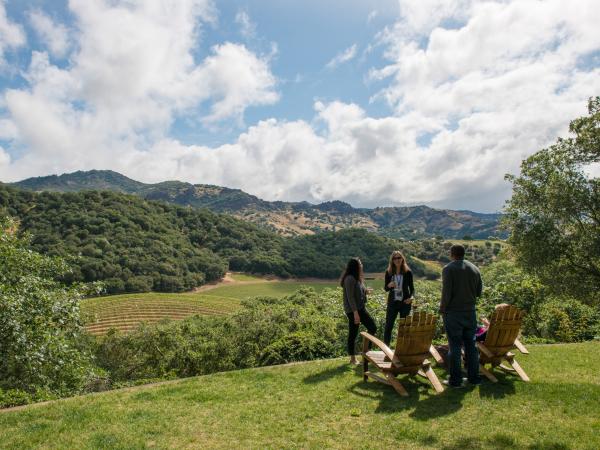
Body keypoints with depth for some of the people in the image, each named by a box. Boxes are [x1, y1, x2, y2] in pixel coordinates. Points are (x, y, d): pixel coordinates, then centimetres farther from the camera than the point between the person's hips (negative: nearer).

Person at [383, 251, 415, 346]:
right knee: (388, 326, 2)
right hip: (392, 302, 1)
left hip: (405, 303, 0)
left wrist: (411, 297, -15)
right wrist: (389, 285, -18)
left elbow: (412, 288, 3)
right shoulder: (389, 272, -1)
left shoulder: (408, 272, -3)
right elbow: (385, 288, 4)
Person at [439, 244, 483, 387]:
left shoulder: (448, 269, -12)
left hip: (453, 313, -5)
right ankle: (474, 377, 23)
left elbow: (446, 293, -17)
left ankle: (455, 380, 7)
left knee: (455, 346, 1)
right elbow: (479, 292, 10)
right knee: (471, 344, 15)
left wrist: (442, 309, -4)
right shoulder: (474, 269, 5)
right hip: (470, 312, 5)